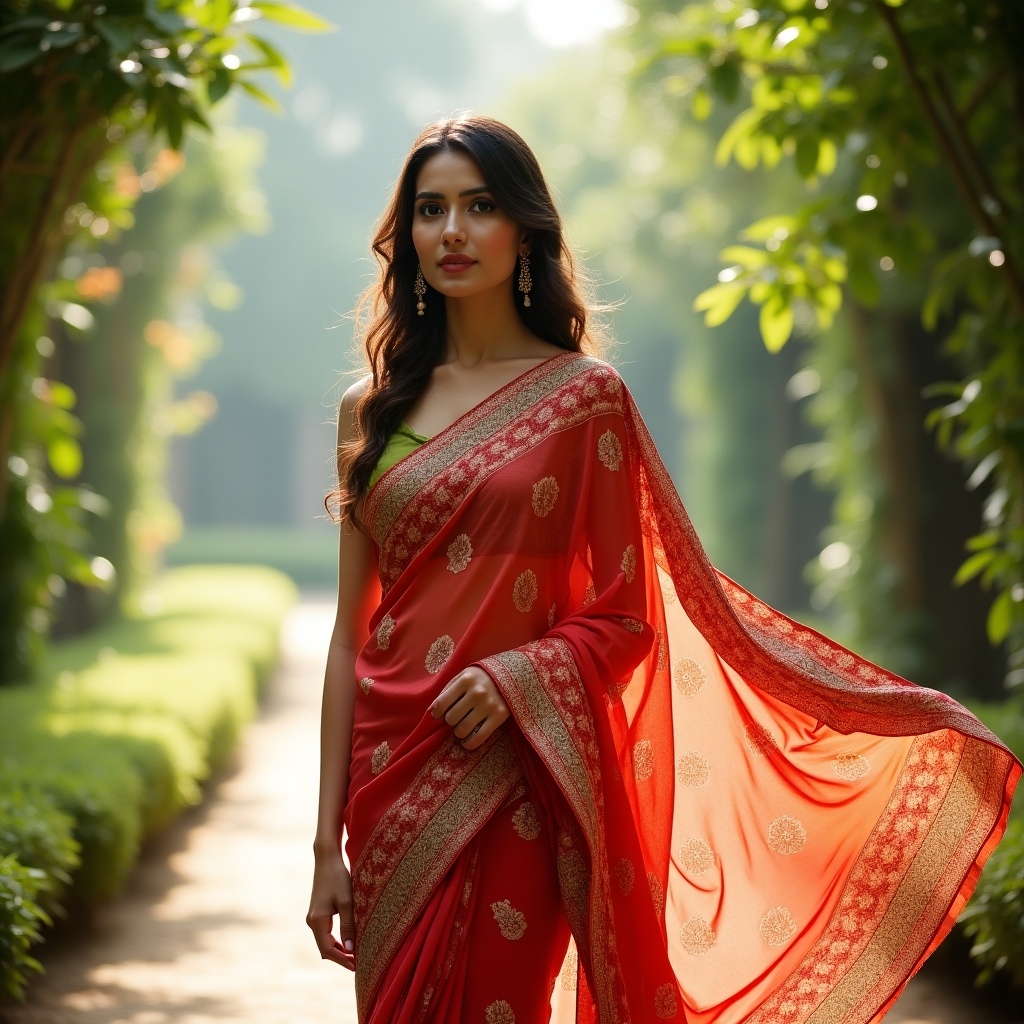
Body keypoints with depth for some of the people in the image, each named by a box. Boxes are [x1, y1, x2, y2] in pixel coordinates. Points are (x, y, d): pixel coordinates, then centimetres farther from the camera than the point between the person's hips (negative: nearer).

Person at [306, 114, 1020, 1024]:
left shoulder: (584, 397, -1)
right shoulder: (370, 411, 8)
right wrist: (328, 842, 4)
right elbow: (352, 635, 7)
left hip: (506, 791, -3)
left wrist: (518, 676, -19)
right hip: (388, 788, 3)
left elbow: (623, 617, 0)